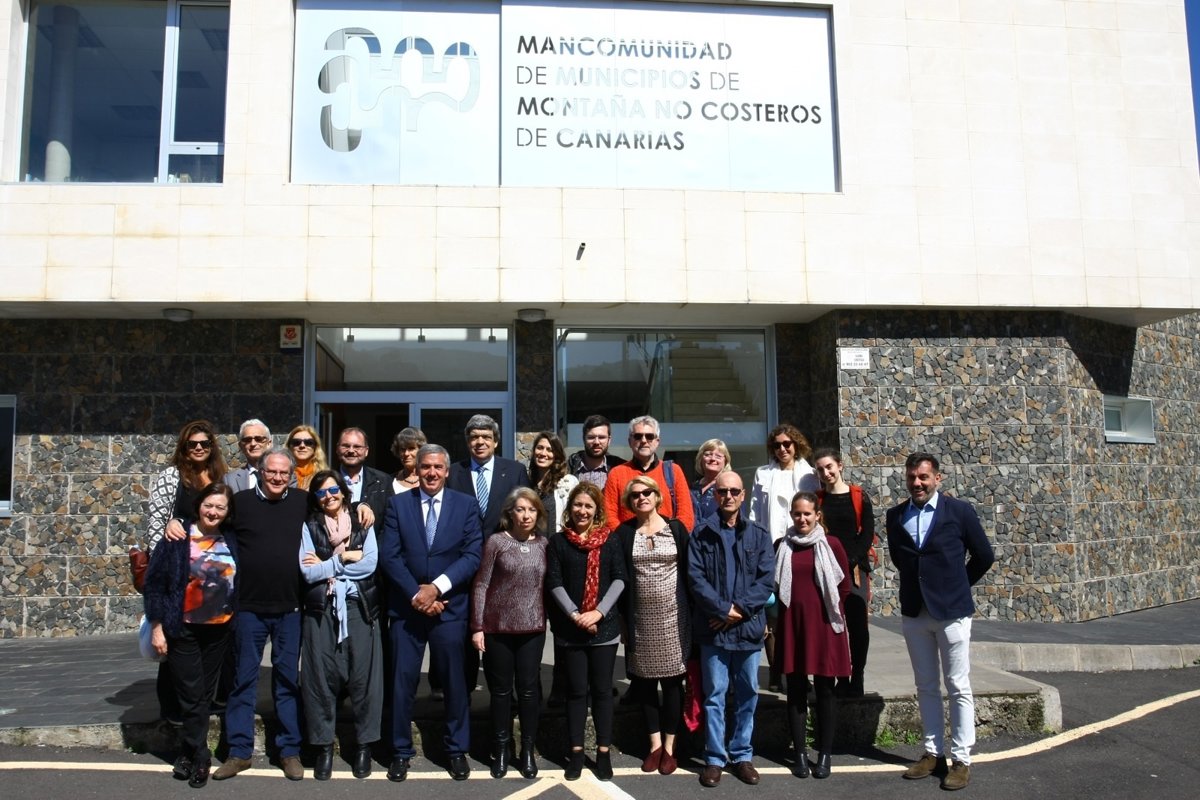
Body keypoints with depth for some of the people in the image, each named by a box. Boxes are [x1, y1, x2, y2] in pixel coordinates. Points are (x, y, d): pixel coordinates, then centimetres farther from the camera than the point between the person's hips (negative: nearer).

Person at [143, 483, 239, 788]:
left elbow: (239, 583, 11)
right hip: (183, 630, -4)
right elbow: (154, 583, -7)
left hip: (219, 630, 4)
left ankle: (188, 755, 27)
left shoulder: (232, 541, 0)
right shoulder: (177, 539, -10)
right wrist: (157, 626, -8)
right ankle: (199, 758, 14)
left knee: (204, 695, 12)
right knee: (191, 696, 0)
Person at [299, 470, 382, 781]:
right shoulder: (309, 527, 8)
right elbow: (308, 573, -3)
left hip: (359, 608, 0)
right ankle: (324, 746, 15)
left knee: (363, 674, -1)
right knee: (322, 676, 2)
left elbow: (370, 565, -6)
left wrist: (325, 565, -5)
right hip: (321, 610, 0)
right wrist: (343, 557, -6)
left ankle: (364, 744, 12)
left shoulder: (363, 525, 9)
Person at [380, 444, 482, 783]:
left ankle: (457, 750, 23)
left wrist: (437, 587, -15)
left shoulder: (466, 505, 2)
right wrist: (416, 594, -12)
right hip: (406, 606, 0)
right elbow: (389, 556, -3)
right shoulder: (397, 504, 4)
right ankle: (401, 751, 21)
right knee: (402, 681, 6)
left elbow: (473, 555, -5)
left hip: (450, 607, 0)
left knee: (455, 680, 8)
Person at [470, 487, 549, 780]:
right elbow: (481, 585, -5)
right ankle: (501, 750, 22)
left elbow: (548, 585, 9)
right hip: (498, 628, -2)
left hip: (533, 628, 2)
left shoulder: (544, 544, 3)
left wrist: (550, 621, 4)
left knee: (529, 689, 7)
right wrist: (477, 627, -8)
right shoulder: (496, 541, -5)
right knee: (501, 689, 8)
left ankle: (528, 750, 20)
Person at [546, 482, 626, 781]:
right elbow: (554, 583, -2)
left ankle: (603, 752, 15)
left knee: (602, 689, 6)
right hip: (570, 629, 0)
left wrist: (599, 612, -12)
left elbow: (619, 579, -1)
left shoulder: (610, 540, 3)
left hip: (605, 626, 0)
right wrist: (575, 615, -13)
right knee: (576, 690, 6)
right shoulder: (558, 542, 3)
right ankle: (576, 752, 15)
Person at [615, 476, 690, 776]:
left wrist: (689, 613, -3)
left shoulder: (676, 528, 1)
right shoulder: (624, 533, 2)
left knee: (671, 680, 4)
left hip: (672, 616, -1)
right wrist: (622, 618, -3)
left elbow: (688, 571, 1)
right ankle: (655, 743, 23)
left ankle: (669, 746, 18)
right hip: (640, 619, 1)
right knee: (644, 681, 8)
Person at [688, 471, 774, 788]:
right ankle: (715, 758, 14)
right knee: (714, 694, 4)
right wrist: (723, 609, -14)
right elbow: (695, 577, -6)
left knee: (747, 693, 10)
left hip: (749, 627, 2)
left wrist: (740, 609, -13)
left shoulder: (759, 535, 6)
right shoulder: (701, 534, 1)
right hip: (712, 628, -2)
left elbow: (767, 579, -2)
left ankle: (742, 755, 23)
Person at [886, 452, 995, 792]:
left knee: (958, 688, 2)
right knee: (926, 687, 12)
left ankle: (961, 759, 11)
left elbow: (983, 556, 3)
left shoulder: (959, 510, -6)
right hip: (914, 612, 4)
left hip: (952, 611, -4)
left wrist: (958, 586, 8)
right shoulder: (896, 515, 3)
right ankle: (933, 752, 21)